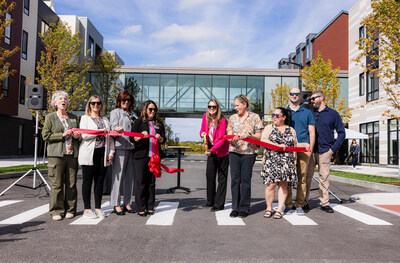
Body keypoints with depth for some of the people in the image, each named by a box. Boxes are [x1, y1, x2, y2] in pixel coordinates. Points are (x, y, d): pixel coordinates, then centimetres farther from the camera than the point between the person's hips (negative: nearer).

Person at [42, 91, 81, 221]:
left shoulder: (74, 117, 18)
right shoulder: (50, 117, 8)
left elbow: (79, 133, 28)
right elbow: (45, 135, 0)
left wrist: (78, 136, 4)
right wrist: (62, 135, -10)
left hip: (72, 155, 3)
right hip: (56, 155, -3)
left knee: (71, 184, 3)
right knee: (57, 184, -3)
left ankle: (70, 210, 12)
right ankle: (56, 211, 6)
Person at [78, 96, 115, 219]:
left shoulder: (105, 120, 19)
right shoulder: (85, 118, 7)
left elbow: (110, 137, 14)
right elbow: (84, 135, -8)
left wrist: (111, 152, 3)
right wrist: (101, 131, -13)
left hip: (103, 154, 4)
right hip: (89, 154, -4)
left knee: (100, 181, 5)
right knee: (87, 181, 0)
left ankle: (98, 207, 13)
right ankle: (87, 208, 7)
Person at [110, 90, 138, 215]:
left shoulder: (133, 114, 23)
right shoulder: (115, 112, 6)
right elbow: (113, 129, -5)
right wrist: (117, 130, -28)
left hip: (132, 147, 5)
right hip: (120, 147, -5)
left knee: (130, 176, 6)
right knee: (118, 175, -4)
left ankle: (127, 203, 15)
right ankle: (116, 204, 3)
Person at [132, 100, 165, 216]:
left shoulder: (158, 123, 14)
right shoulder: (139, 121, 3)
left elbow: (164, 139, 13)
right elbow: (132, 138, -1)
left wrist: (160, 138, -8)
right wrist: (141, 136, -19)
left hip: (154, 156, 4)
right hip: (141, 156, -4)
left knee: (151, 182, 8)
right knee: (140, 181, -1)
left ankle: (150, 207, 16)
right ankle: (140, 208, 6)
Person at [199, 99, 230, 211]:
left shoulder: (222, 120, -19)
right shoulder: (205, 116, -1)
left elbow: (221, 140, -22)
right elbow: (202, 130, 12)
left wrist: (212, 150, -34)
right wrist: (202, 134, -11)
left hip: (221, 150, -6)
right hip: (211, 149, 6)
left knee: (222, 177, 0)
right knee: (209, 174, 10)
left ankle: (219, 204, 6)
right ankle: (210, 201, 25)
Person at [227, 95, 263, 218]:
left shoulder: (254, 117, 3)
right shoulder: (232, 118, 12)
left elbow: (259, 136, 1)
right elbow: (229, 134, 10)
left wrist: (248, 135, -17)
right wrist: (233, 138, -12)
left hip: (249, 152, -3)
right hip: (234, 152, 3)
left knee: (245, 180, 0)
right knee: (235, 179, 3)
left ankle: (244, 208, 12)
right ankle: (235, 207, 14)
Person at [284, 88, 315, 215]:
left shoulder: (307, 113, 15)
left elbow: (312, 132, 12)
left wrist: (310, 147, -1)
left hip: (303, 147, 1)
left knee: (302, 177, 0)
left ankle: (299, 205, 7)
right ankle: (288, 205, 3)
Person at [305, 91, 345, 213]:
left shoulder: (333, 114, 6)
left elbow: (341, 133, 7)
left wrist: (333, 148, -1)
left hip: (325, 151, -1)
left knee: (324, 178, 2)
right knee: (306, 177, 2)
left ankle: (324, 203, 11)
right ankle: (303, 202, 12)